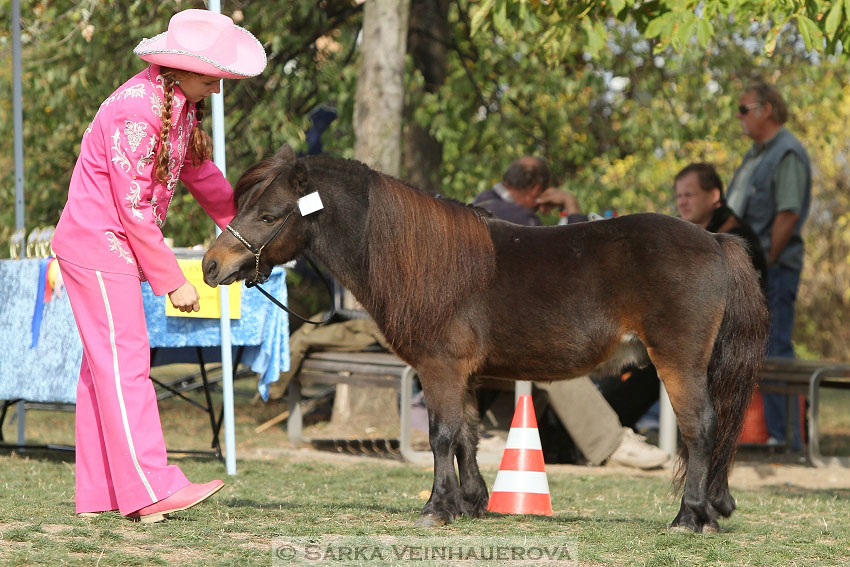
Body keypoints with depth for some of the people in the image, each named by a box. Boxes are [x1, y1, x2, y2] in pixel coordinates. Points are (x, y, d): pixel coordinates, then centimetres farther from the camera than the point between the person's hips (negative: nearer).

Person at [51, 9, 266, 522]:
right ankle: (149, 489, -13)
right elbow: (134, 208, -24)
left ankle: (98, 492, 15)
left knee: (104, 363, 11)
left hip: (116, 247, 10)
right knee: (124, 361, -11)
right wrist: (173, 280, -19)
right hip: (98, 244, -10)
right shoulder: (137, 112, -26)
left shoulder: (180, 101, 4)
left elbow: (199, 170, 19)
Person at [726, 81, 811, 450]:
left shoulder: (788, 153, -11)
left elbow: (788, 214, -19)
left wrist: (766, 262, -18)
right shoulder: (756, 154, 21)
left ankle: (784, 435, -8)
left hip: (773, 269, -10)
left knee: (774, 350, -10)